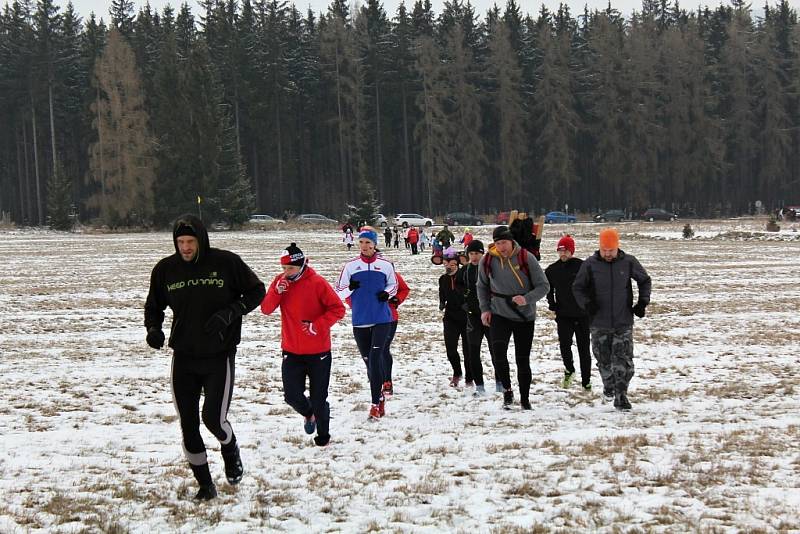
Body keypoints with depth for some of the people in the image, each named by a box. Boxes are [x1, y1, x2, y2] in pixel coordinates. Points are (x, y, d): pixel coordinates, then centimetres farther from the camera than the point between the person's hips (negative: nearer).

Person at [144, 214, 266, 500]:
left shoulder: (226, 262, -9)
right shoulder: (165, 269, 0)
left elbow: (256, 291, 2)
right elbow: (154, 305, 14)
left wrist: (231, 313, -14)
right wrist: (153, 328, -7)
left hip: (219, 356, -3)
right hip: (183, 358, 3)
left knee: (214, 418, -11)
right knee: (188, 424, 3)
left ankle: (230, 449, 25)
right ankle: (204, 483, 19)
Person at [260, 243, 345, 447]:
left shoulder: (317, 283, -13)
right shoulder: (280, 282, 0)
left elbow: (338, 309, -11)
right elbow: (266, 309, -3)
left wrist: (317, 325, -22)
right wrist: (276, 292, -21)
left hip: (318, 351, -3)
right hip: (291, 352, 3)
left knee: (318, 399, 4)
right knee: (292, 396, -1)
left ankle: (323, 435, 25)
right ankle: (308, 413, 33)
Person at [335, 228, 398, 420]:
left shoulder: (385, 265, 2)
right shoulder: (350, 266, 4)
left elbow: (393, 285, 17)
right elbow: (339, 292, 7)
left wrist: (387, 294, -4)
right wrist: (350, 288, -14)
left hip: (382, 319, -2)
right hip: (360, 321, 2)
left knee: (375, 358, -13)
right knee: (369, 361, 8)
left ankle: (376, 403, -10)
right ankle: (379, 396, 27)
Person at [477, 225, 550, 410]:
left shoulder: (526, 258, -12)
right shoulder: (487, 261, -4)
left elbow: (543, 286, -9)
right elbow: (482, 286, 13)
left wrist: (526, 299, -26)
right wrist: (485, 308, 1)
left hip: (525, 316, -1)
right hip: (499, 315, 1)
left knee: (523, 359, 4)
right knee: (499, 351, -22)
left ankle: (525, 399, 19)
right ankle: (507, 390, -5)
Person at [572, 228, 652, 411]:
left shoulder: (629, 262, -3)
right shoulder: (590, 264, -4)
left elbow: (645, 281, 13)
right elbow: (577, 287, 5)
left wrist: (643, 302, 0)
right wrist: (586, 303, -13)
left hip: (624, 322, -1)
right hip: (599, 324, 1)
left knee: (624, 361, -8)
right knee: (604, 360, 11)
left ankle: (621, 396, -2)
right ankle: (609, 386, 37)